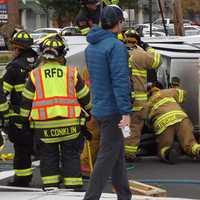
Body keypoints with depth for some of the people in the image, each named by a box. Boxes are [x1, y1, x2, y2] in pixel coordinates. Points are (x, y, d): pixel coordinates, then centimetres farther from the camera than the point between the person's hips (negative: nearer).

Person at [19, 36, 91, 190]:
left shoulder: (35, 75, -1)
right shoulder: (71, 72, -1)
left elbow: (26, 101, 2)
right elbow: (84, 97, 8)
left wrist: (25, 118, 14)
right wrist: (89, 110, 25)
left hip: (43, 125, 0)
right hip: (70, 123, 0)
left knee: (48, 155, 14)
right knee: (71, 154, 10)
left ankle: (50, 183, 11)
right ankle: (73, 183, 9)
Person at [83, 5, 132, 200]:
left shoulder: (90, 47, 10)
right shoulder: (116, 46, -17)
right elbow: (120, 81, -23)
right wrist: (126, 112, -24)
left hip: (98, 108, 8)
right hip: (113, 110, -8)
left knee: (118, 154, 14)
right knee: (107, 156, -4)